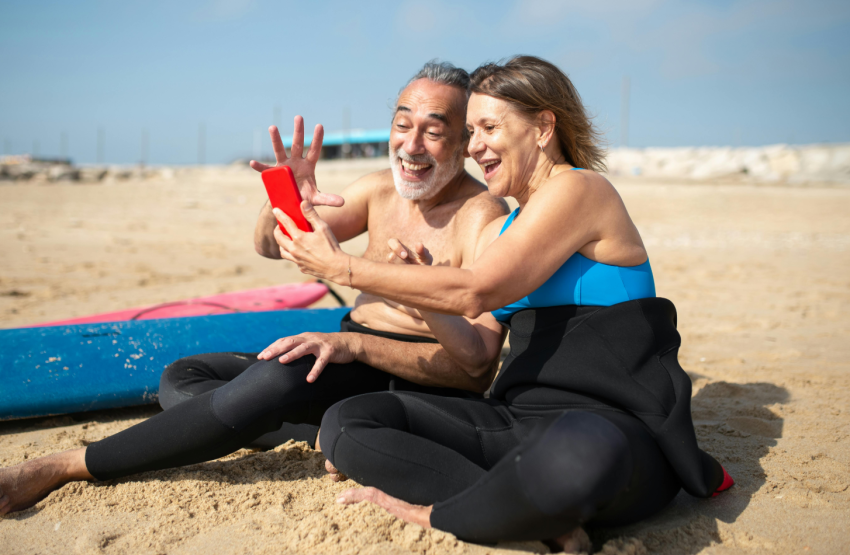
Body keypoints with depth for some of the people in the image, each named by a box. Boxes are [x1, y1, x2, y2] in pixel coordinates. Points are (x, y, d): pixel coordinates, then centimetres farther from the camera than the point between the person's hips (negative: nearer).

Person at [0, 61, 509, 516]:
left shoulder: (482, 216, -14)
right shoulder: (380, 189, 7)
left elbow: (478, 363, -22)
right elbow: (272, 247, 13)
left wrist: (354, 344, -31)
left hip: (420, 383, -8)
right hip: (348, 366, 8)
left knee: (281, 376, -35)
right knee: (181, 380, -4)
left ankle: (62, 467, -23)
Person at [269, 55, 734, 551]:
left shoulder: (578, 188, -6)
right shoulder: (501, 231, 21)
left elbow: (474, 294, -14)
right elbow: (476, 344, 13)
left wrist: (340, 267, -9)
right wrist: (419, 293, -3)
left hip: (616, 429, -7)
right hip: (520, 422, 8)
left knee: (574, 451, -45)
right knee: (346, 423, -8)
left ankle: (434, 513, -15)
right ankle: (543, 513, -17)